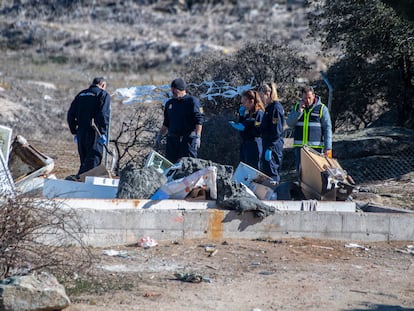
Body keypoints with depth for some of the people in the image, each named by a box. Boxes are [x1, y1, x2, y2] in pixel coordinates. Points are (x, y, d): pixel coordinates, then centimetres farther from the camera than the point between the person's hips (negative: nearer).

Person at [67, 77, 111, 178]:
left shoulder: (81, 94, 19)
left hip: (81, 133, 6)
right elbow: (104, 114, -15)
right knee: (93, 159, -9)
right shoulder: (103, 95, -1)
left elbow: (71, 114, 17)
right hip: (94, 132, -6)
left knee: (84, 161, 15)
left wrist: (74, 132, 21)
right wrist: (103, 133, -16)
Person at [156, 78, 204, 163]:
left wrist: (197, 136, -19)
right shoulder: (169, 103, 16)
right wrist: (160, 135, 14)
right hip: (172, 139, 6)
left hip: (188, 140, -6)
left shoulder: (192, 101, -4)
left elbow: (199, 121, -10)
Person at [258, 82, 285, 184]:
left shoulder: (276, 107, -14)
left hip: (273, 146, -10)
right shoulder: (269, 107, 16)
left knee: (271, 173, -11)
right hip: (268, 145, 10)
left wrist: (269, 149, -21)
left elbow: (276, 131, -19)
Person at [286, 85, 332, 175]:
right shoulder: (297, 107, 11)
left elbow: (327, 128, 0)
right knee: (300, 171, 3)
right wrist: (299, 111, -11)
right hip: (299, 146, 3)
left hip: (316, 147, -3)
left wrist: (328, 147, -7)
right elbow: (289, 123, 1)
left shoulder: (322, 108, 1)